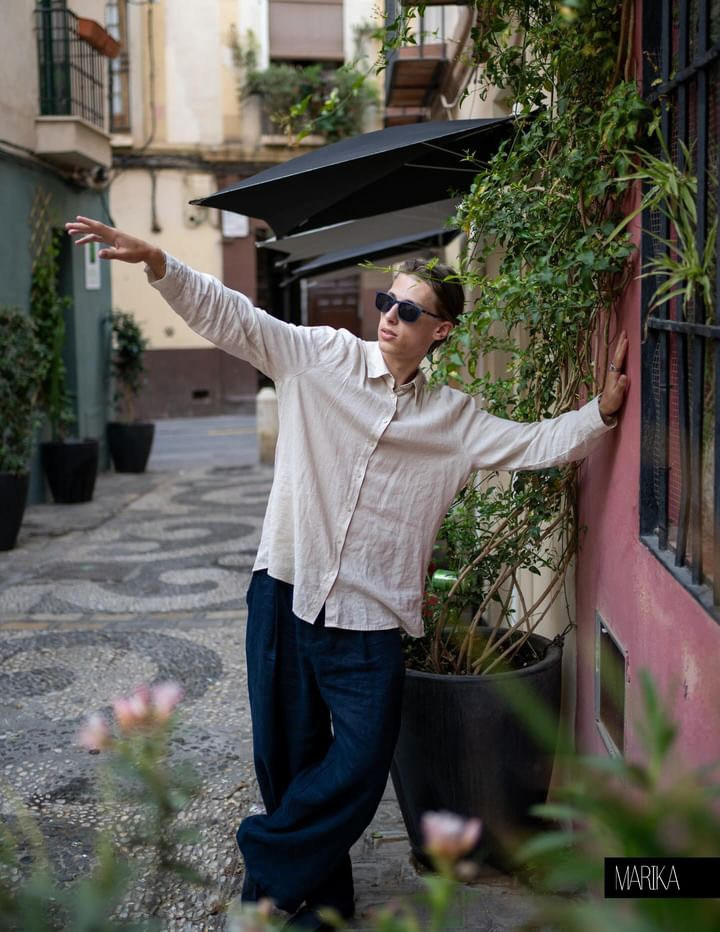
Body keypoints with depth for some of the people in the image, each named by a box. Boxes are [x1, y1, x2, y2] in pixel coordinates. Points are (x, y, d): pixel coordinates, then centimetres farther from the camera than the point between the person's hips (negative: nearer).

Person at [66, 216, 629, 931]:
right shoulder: (322, 357, 1)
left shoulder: (454, 420, 7)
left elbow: (538, 444, 5)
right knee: (287, 756, 9)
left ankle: (269, 863, 21)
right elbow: (231, 317, -5)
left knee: (360, 767, -2)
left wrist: (603, 409, -9)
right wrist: (156, 264, -17)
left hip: (371, 618, 1)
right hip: (285, 592, -1)